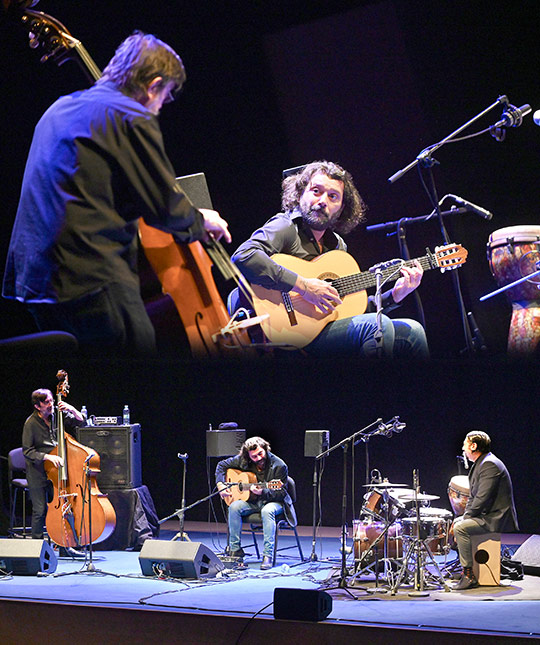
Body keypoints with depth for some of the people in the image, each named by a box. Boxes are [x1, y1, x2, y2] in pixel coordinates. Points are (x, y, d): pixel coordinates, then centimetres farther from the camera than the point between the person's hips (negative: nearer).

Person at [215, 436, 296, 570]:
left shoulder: (279, 466, -18)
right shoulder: (242, 460, -6)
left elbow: (281, 493, -16)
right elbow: (222, 465, 10)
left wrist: (263, 492, -33)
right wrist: (220, 484, -5)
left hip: (273, 502, -4)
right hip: (252, 501, 4)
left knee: (267, 510, -38)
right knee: (234, 507, -25)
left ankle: (267, 555, -36)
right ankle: (235, 550, -14)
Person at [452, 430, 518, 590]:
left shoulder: (489, 464, -18)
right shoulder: (480, 463, 16)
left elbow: (482, 498, -24)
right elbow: (474, 496, 20)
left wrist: (466, 517, -15)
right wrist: (464, 516, 7)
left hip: (497, 519, -11)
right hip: (487, 515, 11)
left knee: (460, 528, -24)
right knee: (456, 522, 17)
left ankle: (469, 575, -20)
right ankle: (465, 568, 18)